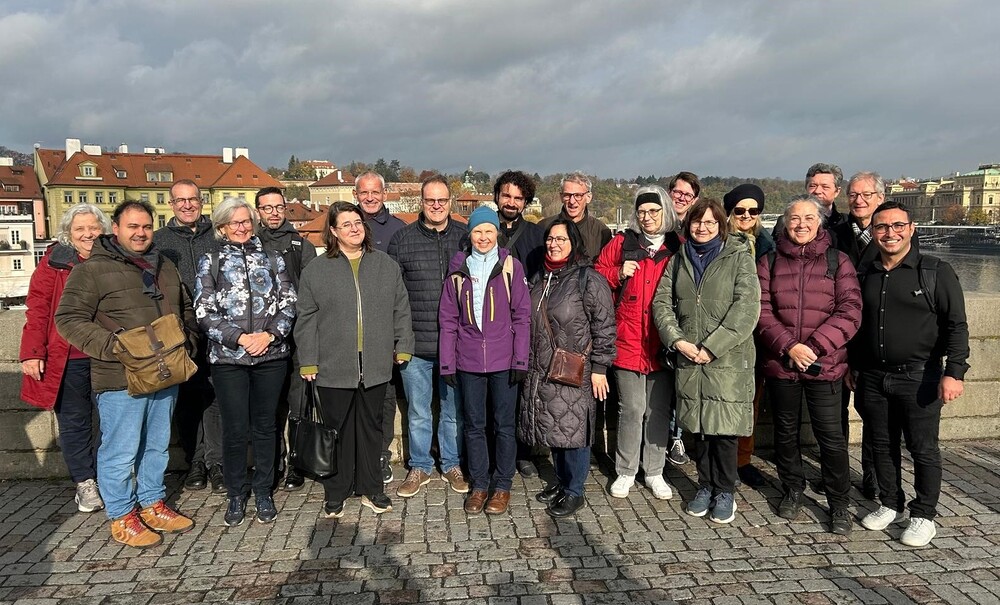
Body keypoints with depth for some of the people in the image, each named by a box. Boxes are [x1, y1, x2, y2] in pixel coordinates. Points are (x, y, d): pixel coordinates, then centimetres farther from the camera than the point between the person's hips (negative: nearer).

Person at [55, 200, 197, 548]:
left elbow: (186, 310, 24)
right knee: (120, 451, 3)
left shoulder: (165, 268, 14)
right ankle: (122, 517, 19)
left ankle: (152, 505, 32)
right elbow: (69, 319, -11)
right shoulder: (92, 270, -6)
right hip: (121, 379, -6)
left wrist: (187, 343, 10)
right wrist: (113, 346, -21)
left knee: (158, 446, 17)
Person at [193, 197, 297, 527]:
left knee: (265, 426, 9)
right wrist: (240, 338, -12)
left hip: (271, 355, 1)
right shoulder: (210, 262, 6)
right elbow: (204, 312, -1)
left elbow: (288, 303, 5)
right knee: (234, 429, 4)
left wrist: (270, 334, -11)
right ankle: (236, 495, 21)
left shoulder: (272, 259, 9)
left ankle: (263, 492, 23)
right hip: (228, 357, -1)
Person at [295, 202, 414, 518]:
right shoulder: (316, 270, 1)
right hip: (333, 367, -1)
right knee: (337, 430, 9)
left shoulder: (386, 265, 7)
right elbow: (306, 319, 1)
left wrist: (403, 346, 6)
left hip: (375, 365, 2)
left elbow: (401, 309, 10)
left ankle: (371, 488, 27)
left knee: (371, 427, 13)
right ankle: (335, 493, 24)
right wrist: (308, 361, -2)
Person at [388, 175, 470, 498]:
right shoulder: (402, 239, 2)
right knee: (418, 412, 13)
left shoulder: (466, 237, 3)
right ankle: (419, 467, 30)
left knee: (454, 410, 14)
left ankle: (453, 465, 32)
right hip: (415, 344, 0)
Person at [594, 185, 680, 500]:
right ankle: (626, 472, 21)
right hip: (628, 342, -1)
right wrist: (619, 274, -9)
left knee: (659, 410, 10)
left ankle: (654, 472, 26)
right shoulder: (622, 243, 5)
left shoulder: (679, 247, 4)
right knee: (632, 409, 4)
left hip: (663, 343, 1)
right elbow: (598, 274, 10)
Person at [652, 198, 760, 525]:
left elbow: (746, 307, -9)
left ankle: (725, 492, 17)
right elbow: (662, 303, 8)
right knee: (698, 426, 10)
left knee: (724, 428, 0)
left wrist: (712, 346, -14)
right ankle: (705, 486, 26)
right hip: (689, 359, 3)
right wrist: (677, 340, -8)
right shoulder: (678, 261, 14)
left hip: (728, 359, -3)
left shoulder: (739, 258, 1)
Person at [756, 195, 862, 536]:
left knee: (830, 434, 1)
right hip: (780, 364, 2)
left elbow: (850, 311, -6)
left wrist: (815, 346, -16)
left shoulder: (837, 261, 2)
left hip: (825, 365, -2)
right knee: (786, 431, 14)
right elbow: (762, 311, -2)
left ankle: (839, 504, 17)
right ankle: (792, 492, 33)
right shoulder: (769, 263, 6)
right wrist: (789, 346, -15)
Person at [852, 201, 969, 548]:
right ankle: (890, 505, 28)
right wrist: (851, 367, 16)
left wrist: (954, 372, -16)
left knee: (923, 448, 4)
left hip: (919, 377, -4)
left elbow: (956, 326, -7)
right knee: (882, 445, 13)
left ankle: (924, 516, 18)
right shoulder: (865, 275, 9)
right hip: (873, 378, 4)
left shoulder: (936, 272, -4)